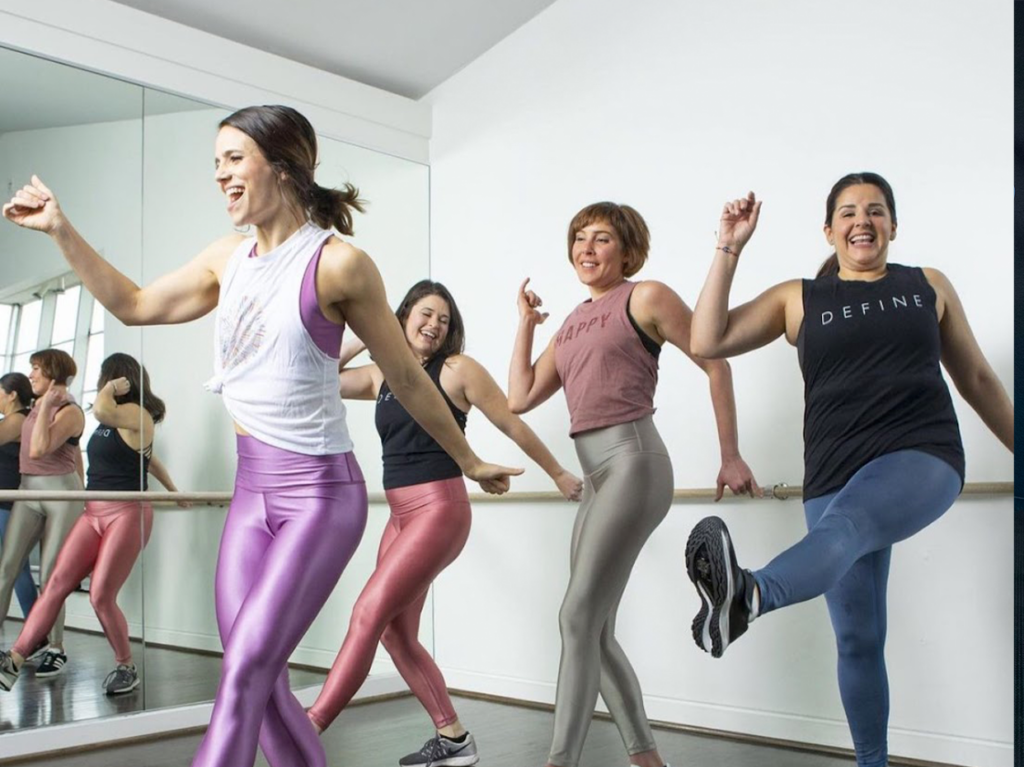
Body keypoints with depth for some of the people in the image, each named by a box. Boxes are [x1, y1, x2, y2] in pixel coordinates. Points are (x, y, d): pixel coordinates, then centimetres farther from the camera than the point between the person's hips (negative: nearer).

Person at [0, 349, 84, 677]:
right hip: (28, 490, 7)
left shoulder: (70, 411, -9)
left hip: (60, 491, -7)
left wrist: (46, 405, -18)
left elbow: (39, 449, -22)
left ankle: (56, 649, 8)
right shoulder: (36, 406, 12)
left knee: (51, 574, -3)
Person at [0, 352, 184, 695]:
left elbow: (100, 409, -32)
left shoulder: (137, 414, -10)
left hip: (127, 514, -8)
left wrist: (111, 388, -11)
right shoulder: (112, 418, 18)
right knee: (57, 583, -1)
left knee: (101, 596, -9)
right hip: (94, 513, 8)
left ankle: (126, 667, 10)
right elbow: (146, 456, 29)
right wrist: (172, 490, 34)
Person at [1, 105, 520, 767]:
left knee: (246, 670, -12)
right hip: (252, 491, 7)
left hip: (321, 494, -6)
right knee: (263, 684, 6)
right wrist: (59, 228, 14)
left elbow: (406, 378, -2)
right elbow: (135, 306, 20)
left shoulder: (338, 263, -11)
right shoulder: (229, 259, 8)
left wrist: (470, 462, 7)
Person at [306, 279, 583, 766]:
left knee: (369, 613, -14)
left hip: (440, 510, -7)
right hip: (400, 516, 7)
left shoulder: (458, 369, -3)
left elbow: (513, 426, 3)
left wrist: (559, 476, 9)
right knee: (395, 632, 7)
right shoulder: (380, 377, 12)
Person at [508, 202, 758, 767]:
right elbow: (518, 399, 14)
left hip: (633, 463, -8)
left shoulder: (644, 297, 0)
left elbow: (715, 363, -2)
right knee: (597, 632, 8)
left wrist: (731, 457, -4)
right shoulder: (572, 324, 19)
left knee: (578, 617, -14)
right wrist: (526, 322, 18)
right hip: (595, 478, 8)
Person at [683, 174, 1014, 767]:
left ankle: (748, 597, -63)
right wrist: (730, 249, -1)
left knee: (846, 523, -37)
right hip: (835, 476, 2)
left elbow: (977, 378, 22)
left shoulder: (929, 286, 15)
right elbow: (708, 342, 1)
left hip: (923, 457, -2)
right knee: (857, 639, 6)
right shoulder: (798, 298, 12)